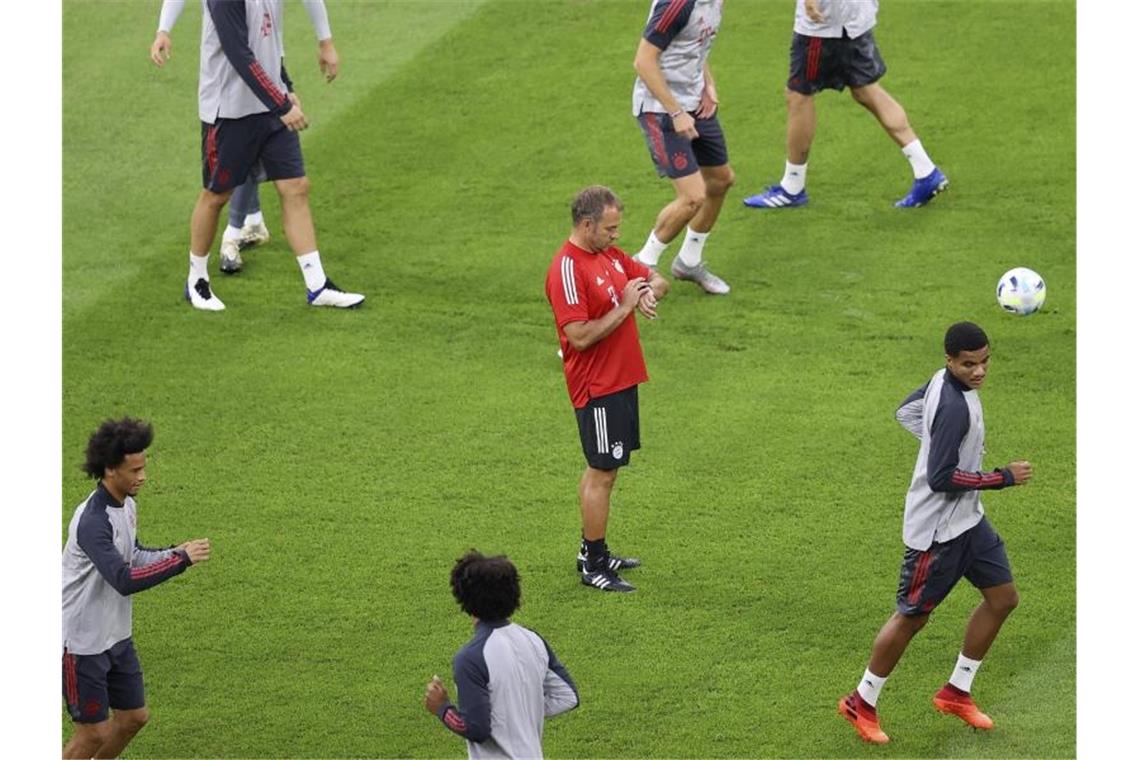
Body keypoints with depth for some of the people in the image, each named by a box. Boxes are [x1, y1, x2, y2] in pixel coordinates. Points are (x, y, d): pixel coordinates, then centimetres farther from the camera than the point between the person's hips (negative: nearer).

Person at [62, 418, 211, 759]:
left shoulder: (127, 505, 2)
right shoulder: (92, 520, -28)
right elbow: (124, 580, -35)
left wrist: (172, 552, 0)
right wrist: (181, 560, -30)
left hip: (117, 637, 9)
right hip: (83, 643, -9)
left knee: (134, 717, 15)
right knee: (94, 732, -3)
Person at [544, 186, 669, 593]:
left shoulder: (610, 254, 8)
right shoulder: (567, 270, -20)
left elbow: (656, 279, 18)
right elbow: (580, 336, -26)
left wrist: (649, 291, -5)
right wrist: (625, 306, -19)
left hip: (621, 380, 9)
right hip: (597, 388, -9)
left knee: (602, 470, 17)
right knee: (602, 473, -4)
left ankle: (593, 552, 28)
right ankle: (593, 566, 4)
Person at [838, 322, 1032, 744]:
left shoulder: (942, 381, -1)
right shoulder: (954, 407, -29)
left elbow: (907, 412, 18)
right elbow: (941, 478, -28)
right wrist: (1004, 478, -21)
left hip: (967, 519, 10)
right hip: (937, 530, -10)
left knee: (1002, 597, 13)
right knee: (913, 616, 3)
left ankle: (956, 692, 25)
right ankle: (861, 704, 19)